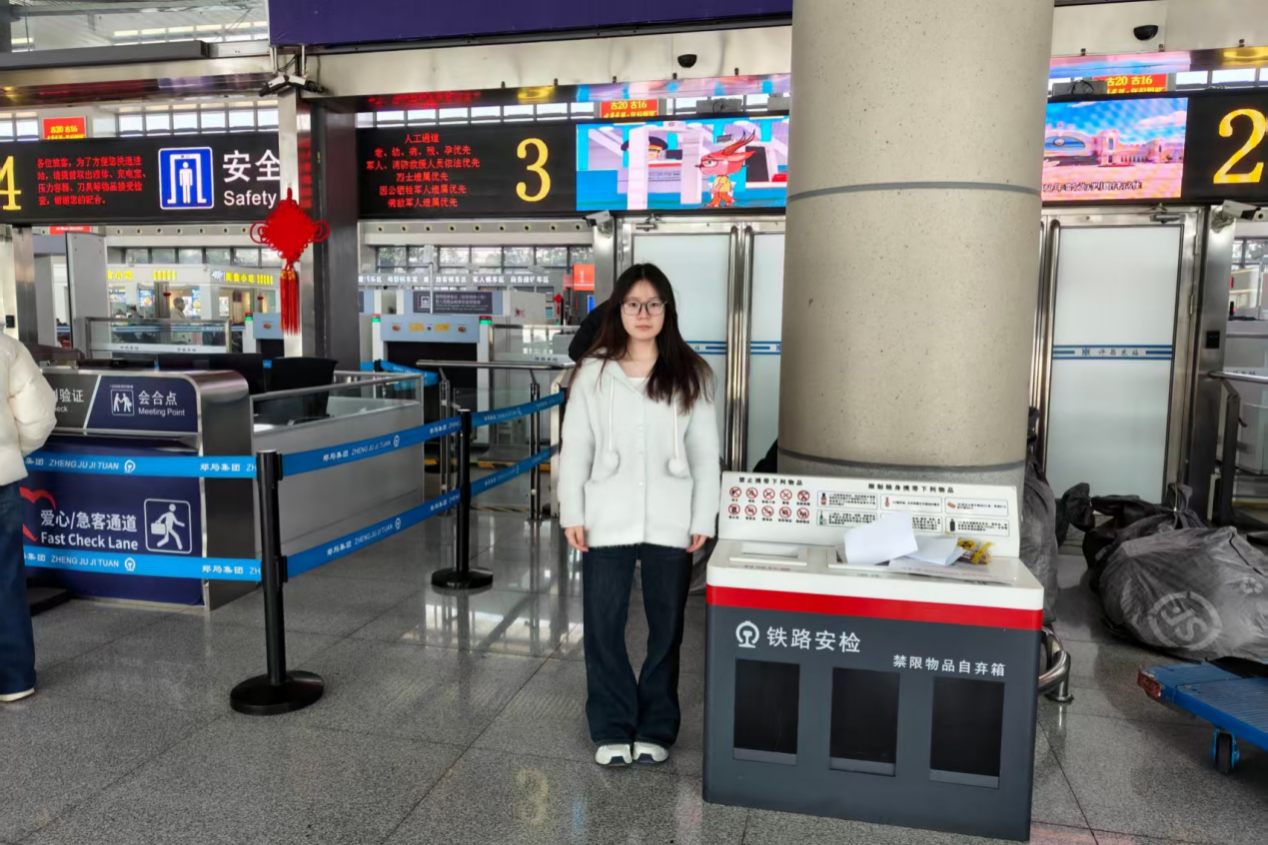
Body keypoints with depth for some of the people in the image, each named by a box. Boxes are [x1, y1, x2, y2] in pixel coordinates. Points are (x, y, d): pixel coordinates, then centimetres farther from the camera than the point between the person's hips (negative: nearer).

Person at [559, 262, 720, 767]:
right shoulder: (593, 374, 2)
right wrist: (572, 514, -3)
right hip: (607, 522, 0)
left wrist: (703, 520, -2)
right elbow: (575, 448, 3)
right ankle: (611, 730, 21)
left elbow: (705, 454, 2)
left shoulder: (691, 375, 2)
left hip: (669, 525, 0)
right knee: (603, 628, 5)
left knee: (666, 629, 10)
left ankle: (655, 729, 27)